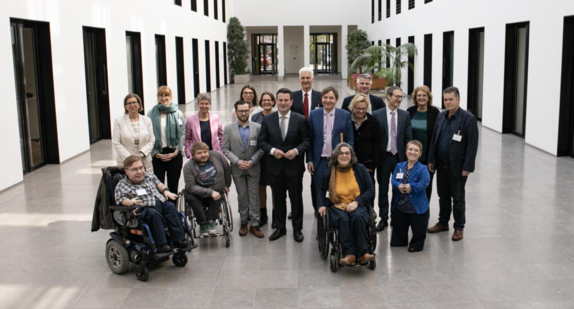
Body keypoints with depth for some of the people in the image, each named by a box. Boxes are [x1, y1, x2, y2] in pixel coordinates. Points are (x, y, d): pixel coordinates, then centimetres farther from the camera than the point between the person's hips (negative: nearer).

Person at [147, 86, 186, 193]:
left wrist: (176, 152, -7)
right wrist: (157, 154, -7)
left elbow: (183, 134, 2)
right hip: (157, 155, 0)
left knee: (173, 185, 7)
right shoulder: (151, 114, 1)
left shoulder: (178, 114, 2)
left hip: (174, 154, 1)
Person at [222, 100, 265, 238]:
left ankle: (254, 224, 10)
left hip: (253, 168, -1)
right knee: (242, 197, 10)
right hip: (237, 169, 1)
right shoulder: (229, 128, 1)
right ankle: (244, 222, 22)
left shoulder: (257, 127, -1)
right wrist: (237, 161, -13)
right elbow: (225, 149, 0)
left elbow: (261, 148, -1)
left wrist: (252, 161, -13)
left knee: (254, 197, 3)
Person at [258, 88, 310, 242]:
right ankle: (280, 227, 27)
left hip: (294, 166, -2)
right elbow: (262, 141, 3)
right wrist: (272, 150, -15)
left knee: (296, 198, 7)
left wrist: (296, 150, -19)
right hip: (275, 166, 2)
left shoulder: (300, 120, -3)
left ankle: (297, 229, 21)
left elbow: (306, 140, -2)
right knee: (278, 198, 13)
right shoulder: (267, 119, 2)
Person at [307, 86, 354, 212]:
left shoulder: (345, 115, 0)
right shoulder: (314, 114, 3)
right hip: (320, 161, 1)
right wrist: (309, 160, 0)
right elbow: (310, 139, 4)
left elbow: (350, 140, 2)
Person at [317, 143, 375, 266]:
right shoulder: (329, 173, 6)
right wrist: (322, 205, 6)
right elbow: (321, 190, 25)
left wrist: (356, 202, -11)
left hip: (357, 205, 0)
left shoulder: (360, 169, 3)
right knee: (343, 219, -35)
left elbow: (371, 190, 4)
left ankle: (362, 254, -33)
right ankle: (350, 254, -40)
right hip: (337, 206, 0)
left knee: (358, 217, -36)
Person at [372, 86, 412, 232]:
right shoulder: (377, 114, -4)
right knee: (383, 189, 7)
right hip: (383, 157, -2)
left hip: (400, 157, 2)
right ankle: (383, 218, 17)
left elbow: (408, 137, 4)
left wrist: (407, 156, -2)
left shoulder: (405, 115, 4)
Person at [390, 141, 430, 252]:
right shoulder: (399, 166, 5)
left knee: (418, 227, 6)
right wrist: (398, 186, -20)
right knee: (399, 225, 21)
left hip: (417, 206, -5)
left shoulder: (422, 169, -11)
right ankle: (399, 241, 41)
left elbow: (424, 183, -22)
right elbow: (393, 180, 1)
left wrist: (411, 187, -31)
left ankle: (416, 245, 25)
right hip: (400, 204, 5)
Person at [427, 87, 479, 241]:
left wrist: (467, 167, -16)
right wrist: (431, 159, 8)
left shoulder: (468, 118, -12)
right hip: (441, 164, 6)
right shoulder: (441, 116, 7)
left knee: (458, 198, 7)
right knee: (443, 196, 16)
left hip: (457, 166, -5)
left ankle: (459, 228, 20)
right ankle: (443, 223, 31)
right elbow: (434, 139, 13)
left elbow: (472, 145, -14)